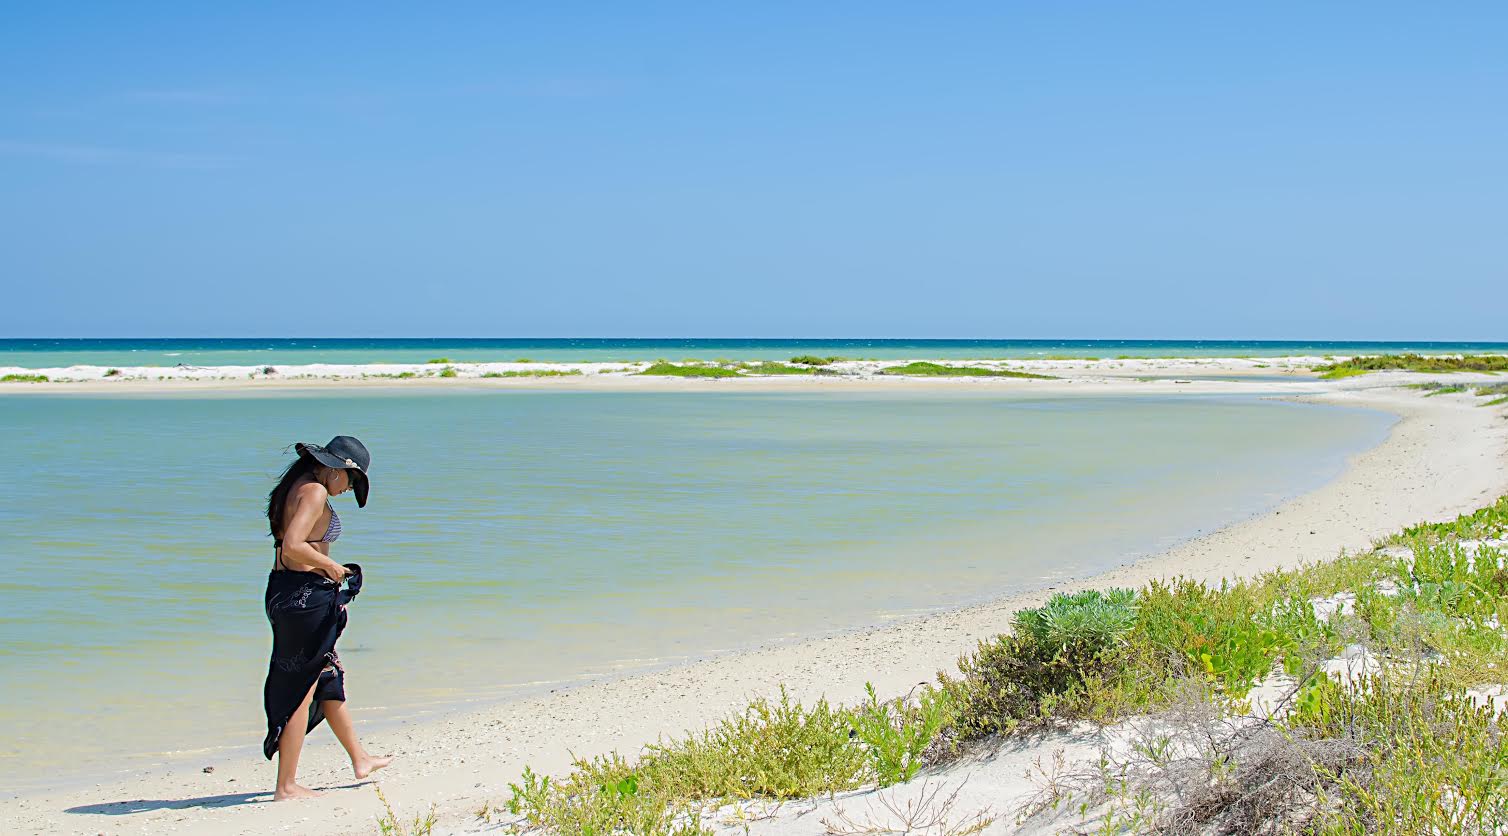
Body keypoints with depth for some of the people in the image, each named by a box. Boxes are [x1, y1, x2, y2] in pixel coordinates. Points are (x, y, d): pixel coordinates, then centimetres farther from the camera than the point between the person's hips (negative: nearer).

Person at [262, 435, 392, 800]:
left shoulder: (297, 485, 13)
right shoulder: (315, 492, -16)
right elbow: (293, 546, -27)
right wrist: (330, 566, -13)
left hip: (283, 589, 10)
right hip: (305, 595, -10)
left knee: (329, 678, 22)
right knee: (302, 689, -2)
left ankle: (359, 759, 37)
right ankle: (286, 785, 4)